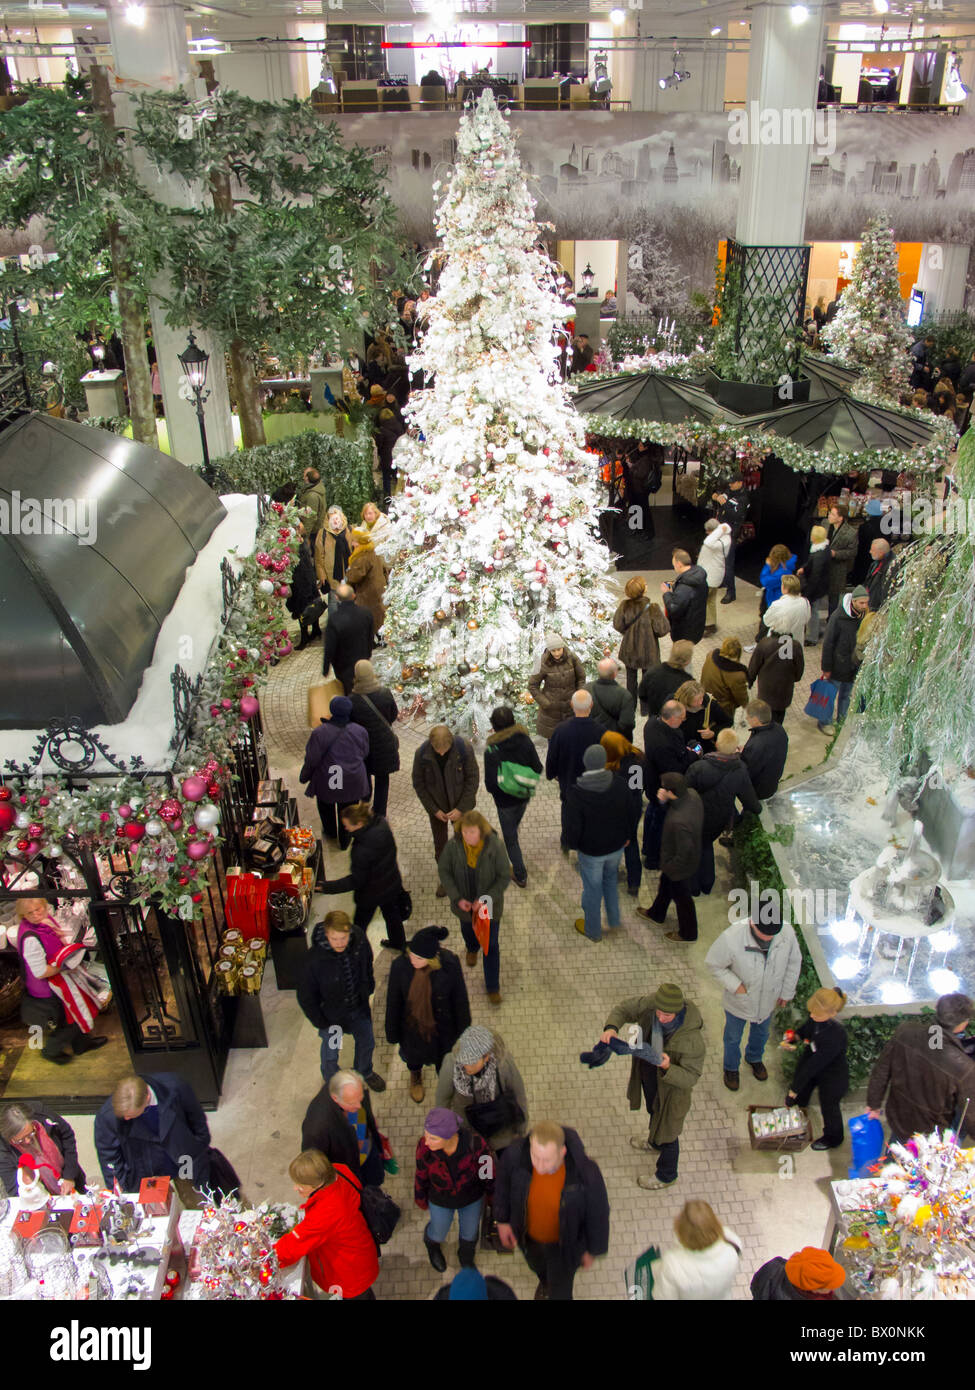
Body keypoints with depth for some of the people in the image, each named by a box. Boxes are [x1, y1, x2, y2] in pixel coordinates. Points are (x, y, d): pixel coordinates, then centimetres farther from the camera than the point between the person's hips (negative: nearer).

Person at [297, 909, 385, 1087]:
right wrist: (322, 1023, -12)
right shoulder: (313, 960, -35)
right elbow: (306, 997, -19)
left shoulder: (360, 939, -24)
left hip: (359, 1007, 4)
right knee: (331, 1052, 22)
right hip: (331, 1015, -4)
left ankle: (365, 1072, 59)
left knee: (367, 1043, 26)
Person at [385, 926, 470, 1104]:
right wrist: (392, 1034, -3)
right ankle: (415, 1077, 69)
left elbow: (460, 999, -14)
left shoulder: (450, 964, -30)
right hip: (412, 1028, 1)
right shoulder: (400, 965, -29)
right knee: (414, 1057, 32)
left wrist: (463, 1030, -3)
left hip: (443, 1028, -1)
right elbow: (393, 1002, -14)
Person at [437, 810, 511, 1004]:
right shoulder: (453, 846, -23)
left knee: (490, 945, 9)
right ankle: (472, 949, 67)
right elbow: (443, 871, -11)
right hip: (464, 903, 2)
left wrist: (486, 899, -25)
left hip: (489, 904, -2)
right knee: (468, 931, 31)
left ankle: (493, 987, 28)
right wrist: (457, 898, -18)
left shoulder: (495, 847, -27)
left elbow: (504, 876, -18)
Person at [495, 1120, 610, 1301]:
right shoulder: (515, 1154, -35)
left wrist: (592, 1251, -5)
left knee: (560, 1293, 18)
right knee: (537, 1267, 34)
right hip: (529, 1237, 3)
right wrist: (503, 1220, 2)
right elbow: (503, 1184, -10)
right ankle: (544, 1282, 70)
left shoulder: (585, 1173, -40)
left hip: (564, 1244, -3)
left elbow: (598, 1213, -19)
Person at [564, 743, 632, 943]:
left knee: (592, 889, 17)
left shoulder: (576, 792, -29)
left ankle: (593, 930, 38)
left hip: (591, 850, -4)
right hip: (616, 845, 4)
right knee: (611, 878, 31)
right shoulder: (619, 784, -17)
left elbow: (573, 825, -21)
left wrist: (572, 843, 0)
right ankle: (614, 919, 46)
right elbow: (629, 814, -2)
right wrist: (625, 835, 16)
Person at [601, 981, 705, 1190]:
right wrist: (612, 1027, -29)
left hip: (670, 1088, -6)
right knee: (653, 1111, 35)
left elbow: (691, 1077, -29)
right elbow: (624, 1009, -10)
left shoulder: (692, 1039, -39)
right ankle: (654, 1143, 68)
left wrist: (668, 1068, -47)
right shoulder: (650, 1004, -27)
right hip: (648, 1075, 6)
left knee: (667, 1131, 19)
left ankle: (666, 1176, 47)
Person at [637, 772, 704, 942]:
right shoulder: (691, 794, -21)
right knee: (665, 886, 33)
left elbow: (683, 855, -33)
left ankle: (688, 933, 47)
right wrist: (663, 801, -22)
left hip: (681, 868, -8)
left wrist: (668, 867, -15)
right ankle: (656, 914, 61)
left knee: (682, 898, 20)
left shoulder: (679, 822, -45)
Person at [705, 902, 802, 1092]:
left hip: (768, 1000, 3)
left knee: (761, 1033, 32)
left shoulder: (787, 932, -28)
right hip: (739, 1001, -3)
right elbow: (713, 964, -20)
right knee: (733, 1037, 26)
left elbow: (793, 962, -7)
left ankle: (754, 1058, 64)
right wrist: (735, 985, -28)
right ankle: (731, 1068, 56)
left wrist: (786, 992, 2)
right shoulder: (732, 937, -39)